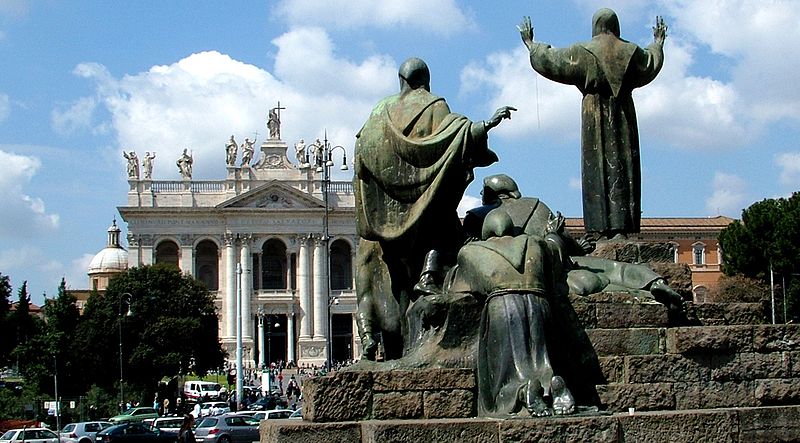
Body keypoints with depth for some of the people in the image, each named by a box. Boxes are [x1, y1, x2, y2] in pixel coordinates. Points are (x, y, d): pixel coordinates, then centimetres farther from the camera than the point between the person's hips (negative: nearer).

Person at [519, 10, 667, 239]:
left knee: (597, 170, -2)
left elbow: (549, 61, 4)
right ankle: (621, 228, -7)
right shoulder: (630, 52, 5)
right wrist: (658, 43, 46)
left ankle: (602, 230, -9)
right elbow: (651, 64, 26)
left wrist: (530, 44, 21)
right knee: (622, 168, 1)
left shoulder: (583, 53, -4)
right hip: (623, 116, 2)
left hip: (595, 118, -2)